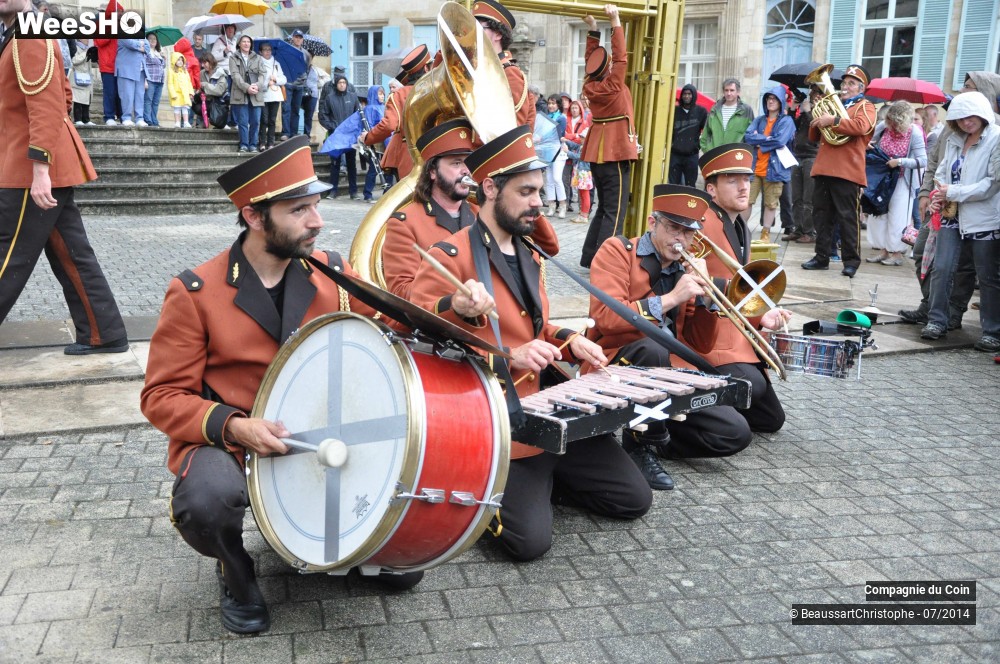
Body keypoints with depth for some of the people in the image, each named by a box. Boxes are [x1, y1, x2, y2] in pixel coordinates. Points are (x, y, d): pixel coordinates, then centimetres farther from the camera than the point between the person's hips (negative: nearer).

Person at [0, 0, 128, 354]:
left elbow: (46, 104, -23)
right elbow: (62, 95, 25)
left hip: (30, 170, -10)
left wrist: (40, 168, -27)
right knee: (70, 255, 10)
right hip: (53, 166, 10)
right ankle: (102, 335, 15)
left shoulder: (29, 34, -14)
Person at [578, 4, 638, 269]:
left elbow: (592, 59, 17)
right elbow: (621, 56, -14)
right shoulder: (613, 86, -15)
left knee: (603, 208, 17)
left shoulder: (590, 85, 3)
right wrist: (615, 21, -12)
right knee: (615, 212, -7)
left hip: (598, 153, 8)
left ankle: (588, 257, 16)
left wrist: (593, 29, 16)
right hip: (616, 154, -8)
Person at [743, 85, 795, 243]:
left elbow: (780, 141, -14)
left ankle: (765, 234, 14)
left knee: (771, 203, 4)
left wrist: (758, 139, -5)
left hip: (774, 169, -3)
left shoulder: (786, 121, 2)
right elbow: (748, 137, -1)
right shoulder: (759, 120, 15)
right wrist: (768, 139, -9)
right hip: (754, 167, 3)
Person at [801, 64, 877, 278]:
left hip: (847, 172, -6)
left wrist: (832, 121, -20)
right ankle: (822, 257, 14)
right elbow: (814, 137, 23)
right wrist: (817, 120, 3)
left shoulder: (865, 107, 4)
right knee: (822, 216, 7)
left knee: (848, 217, -4)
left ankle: (851, 261, 0)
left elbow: (861, 126, -19)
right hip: (823, 169, 7)